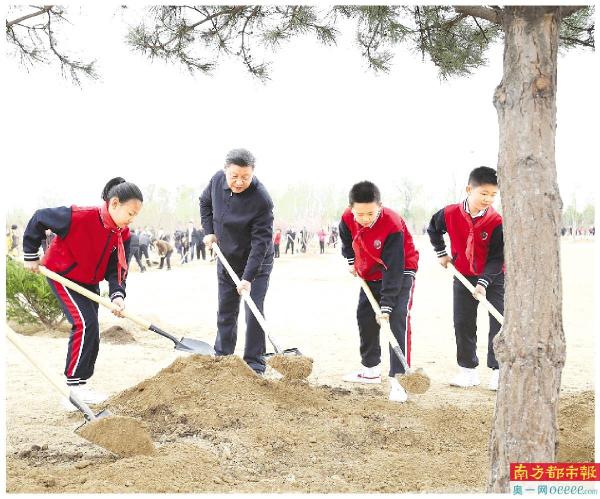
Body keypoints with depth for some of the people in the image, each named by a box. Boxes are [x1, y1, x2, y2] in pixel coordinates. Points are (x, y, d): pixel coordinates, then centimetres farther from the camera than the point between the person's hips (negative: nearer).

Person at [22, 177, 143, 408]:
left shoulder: (123, 235, -10)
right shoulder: (79, 217, -30)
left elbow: (116, 269, -8)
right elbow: (38, 219, -19)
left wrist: (117, 296, -26)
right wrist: (31, 256, -11)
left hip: (89, 282, 8)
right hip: (62, 276, -8)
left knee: (92, 334, 9)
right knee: (85, 324, -20)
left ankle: (80, 387, 21)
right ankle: (73, 389, -15)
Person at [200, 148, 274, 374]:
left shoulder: (261, 199, -29)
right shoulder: (217, 180, -12)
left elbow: (261, 241, -29)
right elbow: (205, 202, 11)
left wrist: (248, 277, -32)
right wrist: (209, 231, 0)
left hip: (256, 262, -5)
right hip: (226, 259, 5)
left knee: (254, 312, -8)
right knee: (226, 311, 14)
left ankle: (255, 364, 2)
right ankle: (222, 357, 26)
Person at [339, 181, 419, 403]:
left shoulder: (392, 225, -35)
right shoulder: (348, 219, -18)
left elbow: (393, 270, -34)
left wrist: (386, 306, -35)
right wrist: (351, 261, 6)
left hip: (400, 272, -7)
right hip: (370, 274, 7)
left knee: (398, 320, -20)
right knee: (365, 318, 12)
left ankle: (397, 379, -21)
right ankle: (371, 369, 29)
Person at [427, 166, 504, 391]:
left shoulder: (496, 222, -21)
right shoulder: (450, 214, -14)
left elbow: (496, 258, -18)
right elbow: (433, 229, 9)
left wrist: (483, 283, -26)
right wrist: (441, 253, 7)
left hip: (493, 277, -3)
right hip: (464, 277, 3)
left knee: (499, 323, -8)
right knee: (463, 324, 6)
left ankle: (498, 370, 1)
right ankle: (468, 370, 17)